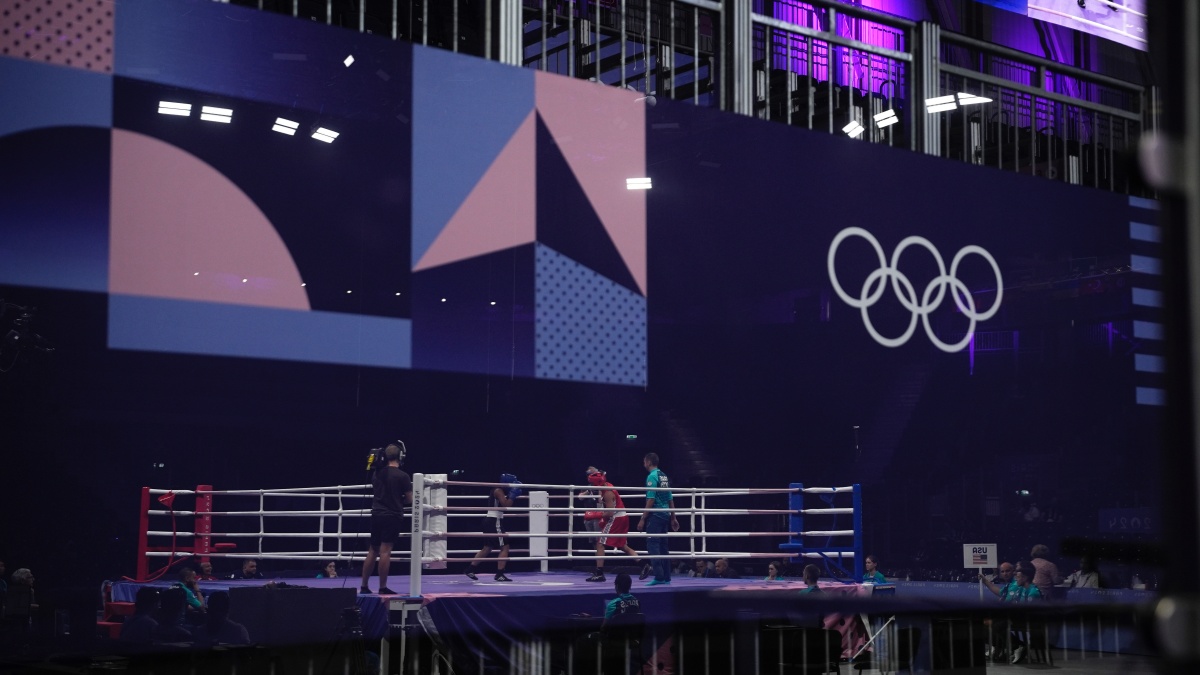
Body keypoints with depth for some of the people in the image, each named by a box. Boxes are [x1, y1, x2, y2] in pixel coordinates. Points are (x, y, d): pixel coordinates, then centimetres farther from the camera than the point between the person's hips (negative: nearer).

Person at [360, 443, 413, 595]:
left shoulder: (377, 474, 7)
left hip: (376, 514, 5)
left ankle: (364, 586, 15)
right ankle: (383, 588, -5)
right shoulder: (403, 476, -9)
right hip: (393, 516, -5)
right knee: (385, 551, -6)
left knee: (372, 551, 12)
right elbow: (409, 499, -3)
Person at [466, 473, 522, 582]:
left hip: (490, 521, 10)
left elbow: (503, 505, 24)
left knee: (487, 548, 18)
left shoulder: (497, 491, 18)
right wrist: (513, 495, -13)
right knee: (505, 547, -7)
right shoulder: (499, 491, -12)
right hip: (494, 521, -10)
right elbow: (506, 505, -21)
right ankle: (499, 574, -10)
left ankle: (470, 570, 19)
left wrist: (511, 495, 14)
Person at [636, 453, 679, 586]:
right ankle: (666, 577, 13)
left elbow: (650, 500, -17)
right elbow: (670, 499, 18)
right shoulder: (664, 476, 14)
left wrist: (642, 519, -16)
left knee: (653, 545, -8)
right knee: (663, 546, 12)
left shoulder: (652, 476, -11)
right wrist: (673, 518, 23)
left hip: (655, 515, -8)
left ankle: (659, 577, -14)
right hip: (665, 515, 8)